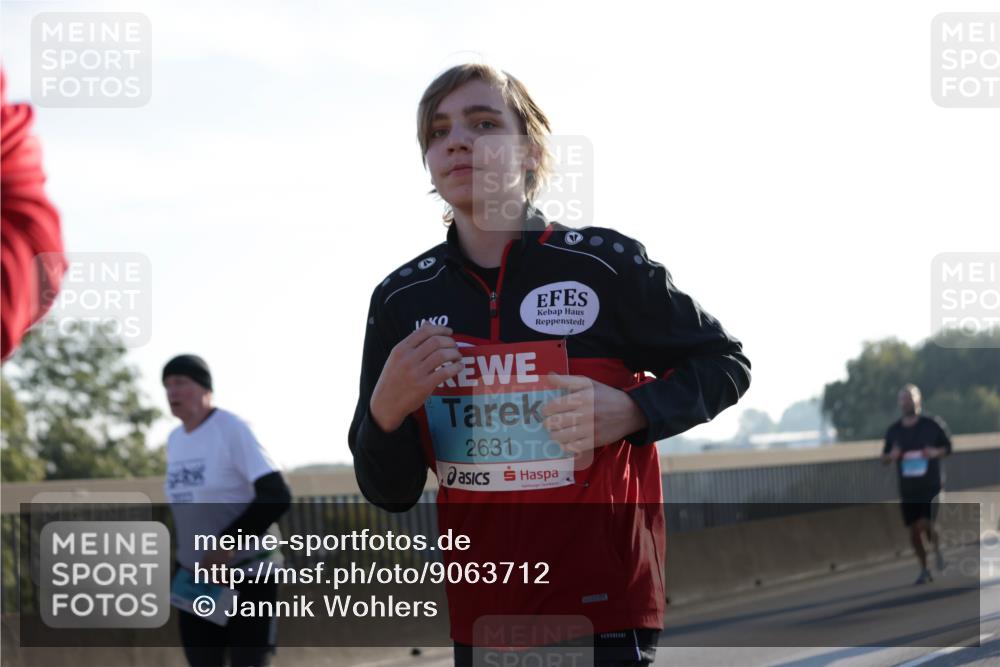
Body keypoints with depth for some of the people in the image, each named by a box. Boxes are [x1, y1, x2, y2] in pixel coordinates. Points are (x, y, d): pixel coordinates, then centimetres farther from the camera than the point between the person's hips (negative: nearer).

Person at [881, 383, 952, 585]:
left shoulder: (933, 424, -4)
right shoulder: (894, 430, 4)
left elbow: (947, 447, 6)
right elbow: (884, 459, 11)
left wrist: (935, 453, -15)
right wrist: (892, 456, -12)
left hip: (931, 485, -3)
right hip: (908, 489, 3)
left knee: (926, 524, -17)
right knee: (914, 529, 4)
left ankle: (937, 550, 14)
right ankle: (924, 570, 19)